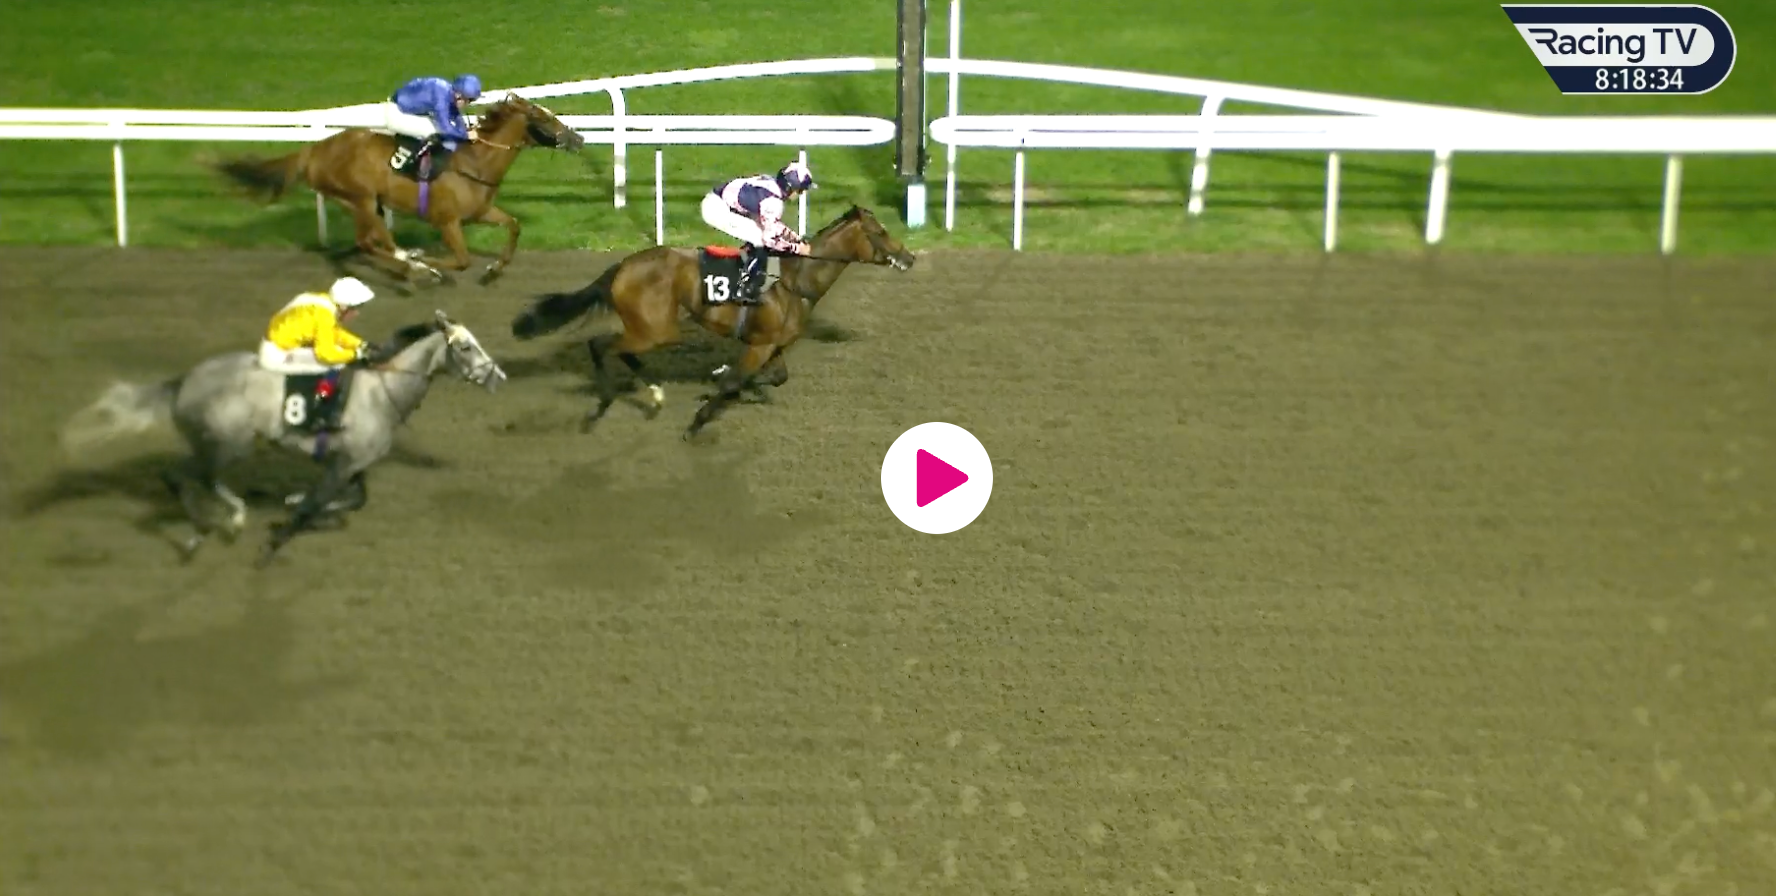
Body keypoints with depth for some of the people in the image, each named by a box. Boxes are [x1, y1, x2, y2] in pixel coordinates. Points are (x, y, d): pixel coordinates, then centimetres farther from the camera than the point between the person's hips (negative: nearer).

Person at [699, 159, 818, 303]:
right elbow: (770, 237, -20)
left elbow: (772, 222, 21)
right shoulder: (773, 201, -20)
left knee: (757, 236, 18)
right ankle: (745, 290, -3)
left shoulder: (772, 184, 7)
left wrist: (796, 238, 19)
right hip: (717, 209, -10)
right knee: (761, 240, -9)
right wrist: (797, 248, -9)